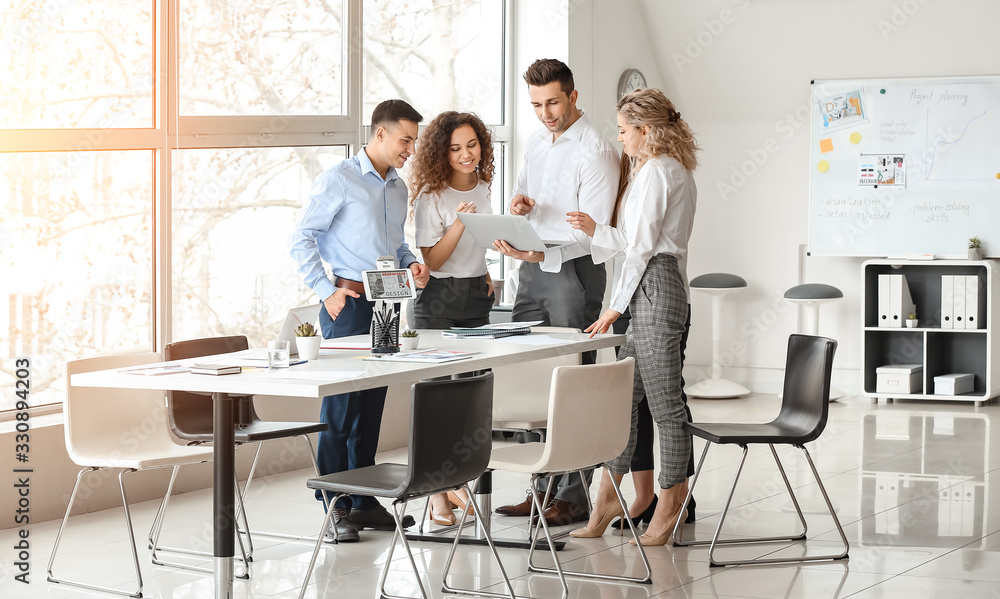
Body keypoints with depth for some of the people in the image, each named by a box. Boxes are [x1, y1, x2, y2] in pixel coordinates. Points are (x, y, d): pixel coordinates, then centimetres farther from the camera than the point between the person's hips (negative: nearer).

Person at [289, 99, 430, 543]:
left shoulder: (398, 188, 16)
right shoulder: (338, 181, -7)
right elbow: (301, 238, -8)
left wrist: (410, 263, 7)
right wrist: (326, 290, -13)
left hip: (385, 303, 7)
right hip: (349, 302, -7)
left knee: (372, 404, 10)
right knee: (341, 403, -6)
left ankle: (363, 502, 16)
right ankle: (334, 506, -2)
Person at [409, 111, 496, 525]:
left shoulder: (482, 189, 8)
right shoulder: (432, 196, -12)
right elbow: (432, 259, -14)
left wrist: (484, 275, 12)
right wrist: (459, 223, -27)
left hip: (476, 296, 6)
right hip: (439, 300, -6)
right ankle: (437, 495, -4)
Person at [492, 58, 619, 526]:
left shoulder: (595, 151, -13)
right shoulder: (536, 142, 13)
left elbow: (592, 230, -18)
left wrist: (540, 252, -29)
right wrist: (519, 202, 2)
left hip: (573, 272, -8)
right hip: (533, 271, 8)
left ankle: (574, 496, 0)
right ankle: (544, 486, 16)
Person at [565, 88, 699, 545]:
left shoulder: (656, 172, -11)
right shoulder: (675, 171, 20)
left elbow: (641, 246, -14)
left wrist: (616, 306, -8)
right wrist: (596, 231, 25)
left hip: (654, 288, -11)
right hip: (658, 289, 11)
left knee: (665, 404, -4)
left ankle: (671, 503, 2)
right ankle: (608, 498, 14)